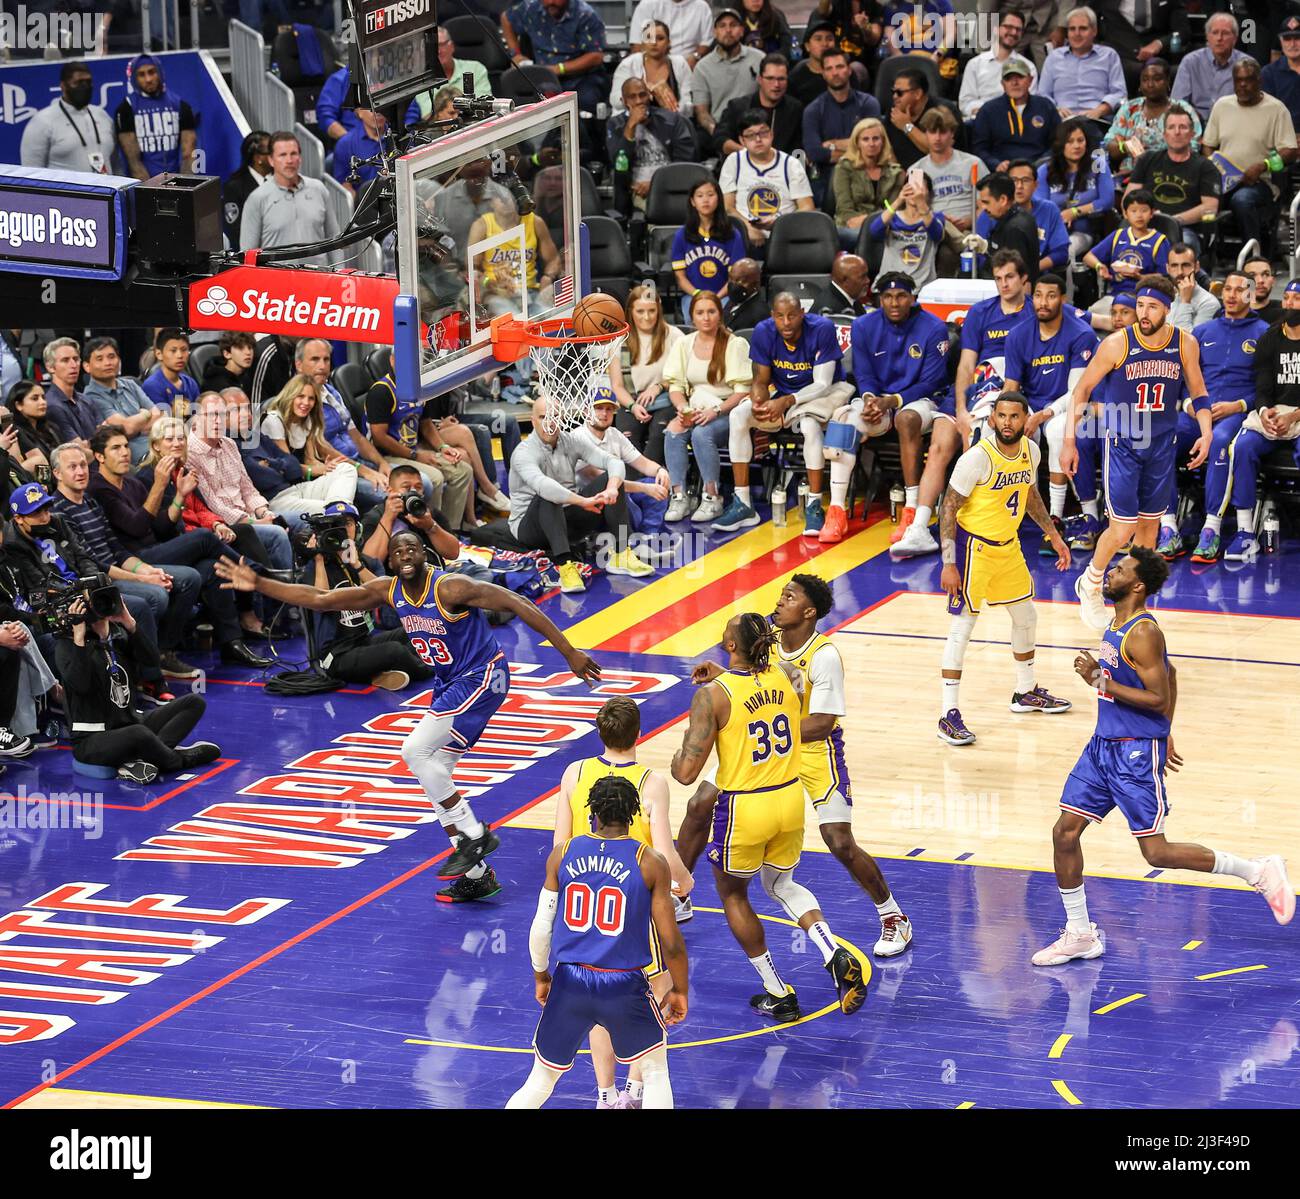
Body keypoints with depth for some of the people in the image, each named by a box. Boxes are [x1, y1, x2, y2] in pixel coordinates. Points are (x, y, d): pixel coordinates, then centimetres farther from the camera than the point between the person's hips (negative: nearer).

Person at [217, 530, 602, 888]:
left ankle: (475, 835, -7)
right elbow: (320, 599, 1)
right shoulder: (387, 591, -2)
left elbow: (518, 604, -21)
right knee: (433, 773, 7)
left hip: (482, 678, -8)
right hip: (450, 683, 8)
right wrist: (258, 584, -7)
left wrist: (570, 653, -23)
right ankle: (475, 873, 17)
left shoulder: (450, 588, -23)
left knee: (415, 750, -19)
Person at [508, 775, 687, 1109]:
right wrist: (679, 991, 11)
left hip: (570, 981, 2)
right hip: (625, 986, -2)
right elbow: (670, 943, -4)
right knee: (655, 1072, 22)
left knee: (540, 1081, 18)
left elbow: (541, 927, 3)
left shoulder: (562, 854, 0)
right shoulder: (650, 863, -6)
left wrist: (541, 976, 20)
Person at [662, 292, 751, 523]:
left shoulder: (736, 345, -4)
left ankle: (712, 499, -21)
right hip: (695, 409, 4)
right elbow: (675, 384, 7)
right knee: (673, 431, -27)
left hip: (728, 411, -4)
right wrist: (683, 408, -14)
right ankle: (679, 497, -25)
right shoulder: (684, 344, 9)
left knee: (702, 434, -33)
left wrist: (716, 411, -21)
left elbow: (743, 391, -9)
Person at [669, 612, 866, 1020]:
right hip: (791, 801, 5)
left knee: (732, 894, 22)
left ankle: (778, 995, 25)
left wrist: (677, 754, 4)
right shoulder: (786, 675, -3)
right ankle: (836, 957, 5)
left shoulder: (712, 695, -19)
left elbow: (686, 772, -18)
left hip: (744, 810, -5)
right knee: (781, 884, 30)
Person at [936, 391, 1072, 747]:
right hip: (975, 547, -7)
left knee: (1026, 618, 19)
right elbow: (949, 509, -18)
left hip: (1009, 546, 7)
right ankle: (949, 715, -6)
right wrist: (949, 563, -22)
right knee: (962, 627, -7)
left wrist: (1053, 536, 19)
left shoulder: (1030, 451, -2)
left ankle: (1026, 692, 39)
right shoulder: (977, 458, -23)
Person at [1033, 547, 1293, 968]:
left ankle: (1259, 872, 7)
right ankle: (1079, 935, 15)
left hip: (1136, 752, -9)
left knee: (1157, 853, -5)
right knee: (1065, 833, 4)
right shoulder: (1117, 625, 10)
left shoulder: (1143, 633, -19)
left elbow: (1160, 699, -23)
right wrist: (1164, 735, 26)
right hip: (1103, 745, 9)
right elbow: (1168, 672, 22)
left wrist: (1100, 680, -22)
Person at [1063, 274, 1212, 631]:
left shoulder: (1185, 344, -7)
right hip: (1122, 442, -3)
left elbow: (1197, 391, 8)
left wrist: (1206, 432, -6)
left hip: (1162, 444, 3)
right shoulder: (1118, 344, -16)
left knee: (1149, 524, 10)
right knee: (1123, 527, -8)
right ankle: (1090, 585, 18)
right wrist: (1069, 440, -8)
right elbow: (1083, 389, -6)